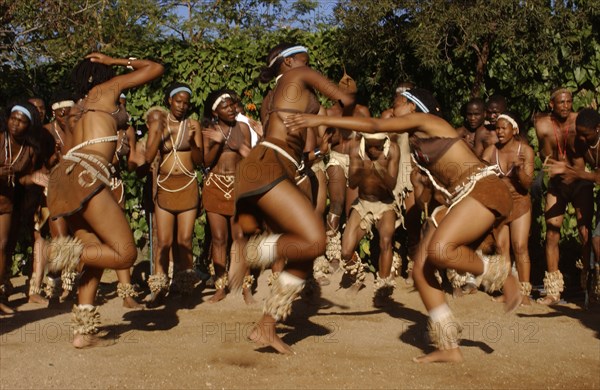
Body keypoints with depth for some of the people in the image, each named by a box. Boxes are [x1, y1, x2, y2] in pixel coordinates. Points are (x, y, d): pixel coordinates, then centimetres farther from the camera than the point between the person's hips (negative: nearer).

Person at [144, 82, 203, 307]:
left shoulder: (193, 125, 4)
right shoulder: (158, 123, 4)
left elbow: (199, 161, 1)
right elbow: (148, 157, -4)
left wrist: (193, 141, -17)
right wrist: (157, 132, -14)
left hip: (187, 186, 0)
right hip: (164, 186, 0)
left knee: (185, 240, 1)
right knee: (164, 242, -3)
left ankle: (185, 286, 12)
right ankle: (159, 290, 5)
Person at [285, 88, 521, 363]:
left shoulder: (425, 119, -2)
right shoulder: (417, 139, 22)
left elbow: (374, 126, -12)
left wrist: (321, 120, -15)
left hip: (483, 189, -9)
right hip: (459, 199, 9)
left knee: (439, 250, -33)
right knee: (421, 268, -3)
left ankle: (499, 275, -6)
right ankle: (448, 347, 2)